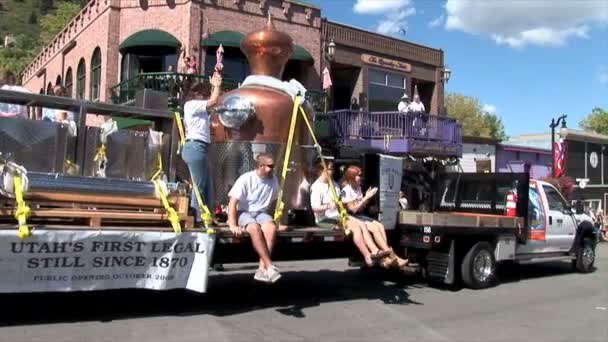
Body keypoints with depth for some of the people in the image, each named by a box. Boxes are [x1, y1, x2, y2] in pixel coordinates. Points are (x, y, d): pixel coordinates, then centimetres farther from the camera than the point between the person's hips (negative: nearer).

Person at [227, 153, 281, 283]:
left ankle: (262, 269, -28)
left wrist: (269, 218, 9)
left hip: (262, 213, 3)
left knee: (271, 227, -31)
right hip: (244, 213, -3)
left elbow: (274, 200, 16)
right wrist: (233, 225, -24)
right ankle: (270, 266, -32)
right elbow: (233, 202, -16)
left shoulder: (273, 180, 1)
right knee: (255, 228, -36)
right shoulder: (246, 179, -13)